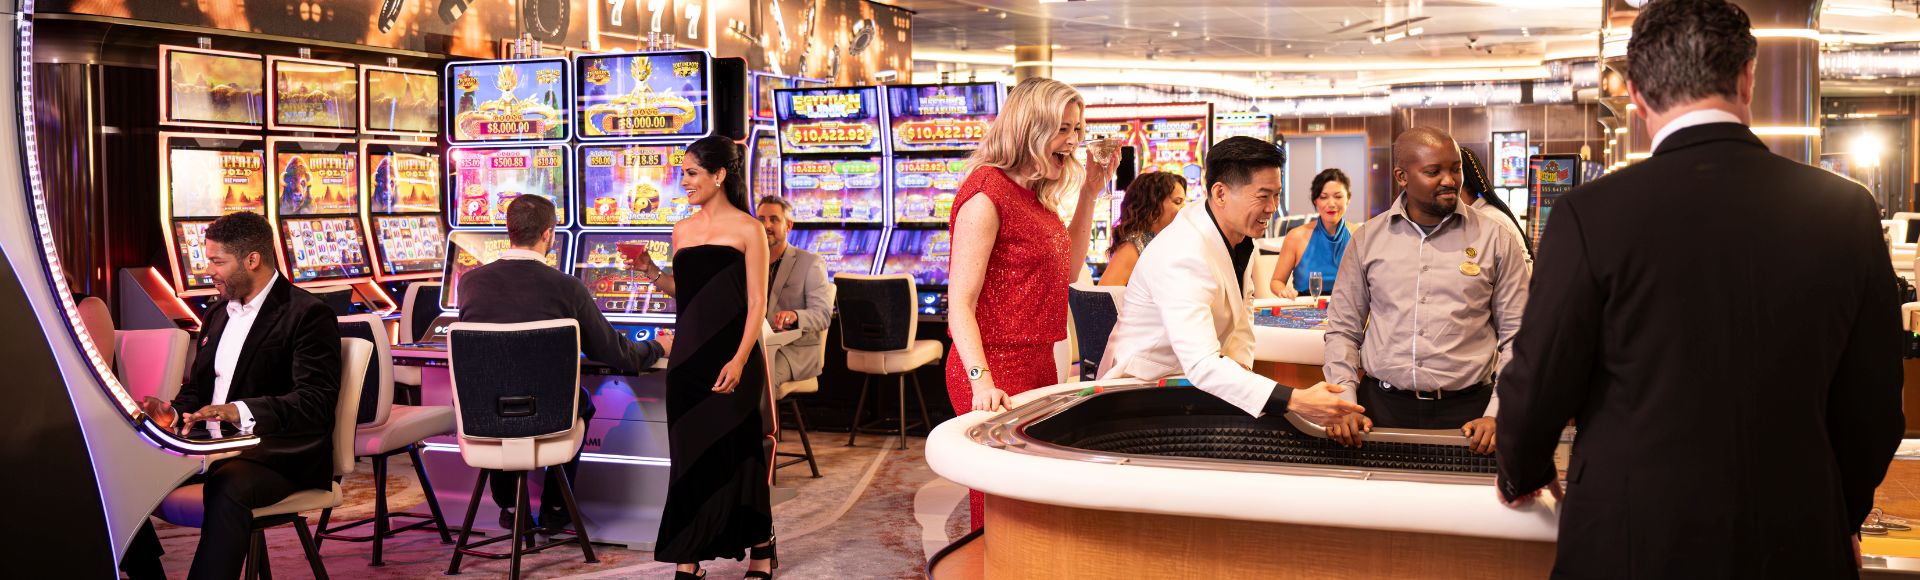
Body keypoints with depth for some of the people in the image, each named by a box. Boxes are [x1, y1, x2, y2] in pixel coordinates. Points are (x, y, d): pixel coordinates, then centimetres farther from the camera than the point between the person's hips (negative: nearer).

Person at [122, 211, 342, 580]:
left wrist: (241, 412, -37)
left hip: (280, 453, -8)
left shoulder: (308, 315, -10)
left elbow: (315, 401, -21)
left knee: (227, 488, -37)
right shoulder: (217, 314, 17)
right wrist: (175, 414, -1)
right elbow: (197, 387, 23)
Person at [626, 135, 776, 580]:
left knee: (736, 453, 3)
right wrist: (652, 273, 3)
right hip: (689, 355, 5)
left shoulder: (747, 230, -5)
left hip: (731, 356, -5)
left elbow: (756, 303, -8)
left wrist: (739, 359, -17)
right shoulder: (683, 230, 11)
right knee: (690, 455, 7)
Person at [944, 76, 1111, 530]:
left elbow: (1067, 270, 21)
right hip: (997, 370, -9)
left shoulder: (1037, 195, 13)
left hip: (1038, 364, 9)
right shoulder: (987, 193, -15)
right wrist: (981, 382, -32)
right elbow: (959, 304, -19)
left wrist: (1090, 192, 16)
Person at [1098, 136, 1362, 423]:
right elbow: (1202, 366, -38)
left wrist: (1239, 361, -2)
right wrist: (1295, 401, -44)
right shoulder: (1183, 255, -29)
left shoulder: (1240, 235, 0)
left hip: (1194, 378, 8)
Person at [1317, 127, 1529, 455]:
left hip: (1466, 412, -1)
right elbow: (1343, 330, 9)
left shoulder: (1496, 240, 1)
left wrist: (1497, 416, -9)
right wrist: (1344, 403, -3)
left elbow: (1517, 338, 1)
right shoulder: (1368, 239, 5)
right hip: (1381, 407, 1)